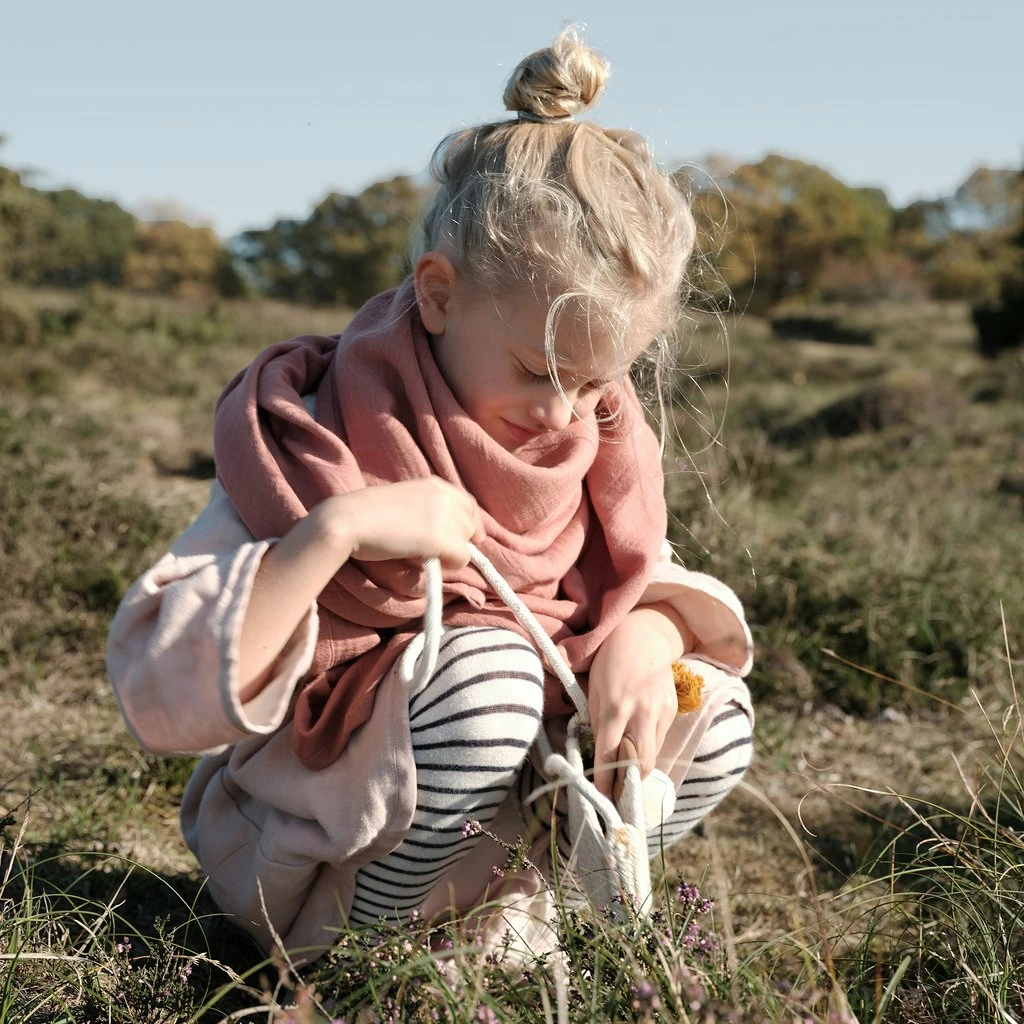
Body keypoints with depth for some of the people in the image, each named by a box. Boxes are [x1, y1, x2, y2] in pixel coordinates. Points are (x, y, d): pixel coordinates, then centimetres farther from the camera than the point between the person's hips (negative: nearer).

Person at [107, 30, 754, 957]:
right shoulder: (315, 448, -21)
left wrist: (643, 641, -19)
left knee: (712, 717, -11)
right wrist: (336, 527, -36)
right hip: (311, 858, -5)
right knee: (487, 668, -33)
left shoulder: (590, 437, -3)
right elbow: (162, 697, -27)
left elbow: (651, 584, 6)